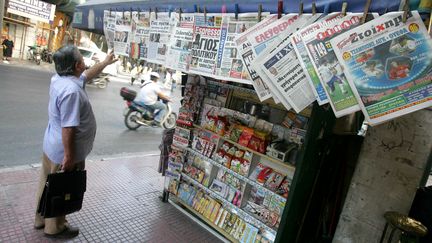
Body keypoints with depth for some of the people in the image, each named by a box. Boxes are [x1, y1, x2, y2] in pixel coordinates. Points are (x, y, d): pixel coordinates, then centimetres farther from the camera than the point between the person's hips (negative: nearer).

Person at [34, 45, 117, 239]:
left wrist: (105, 63, 28)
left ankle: (41, 219, 42)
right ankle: (54, 228, 29)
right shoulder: (71, 91, -30)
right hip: (64, 152, -9)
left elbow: (87, 75, 20)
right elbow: (68, 128, -30)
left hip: (52, 147, 9)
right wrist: (69, 156, -24)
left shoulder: (60, 79, 1)